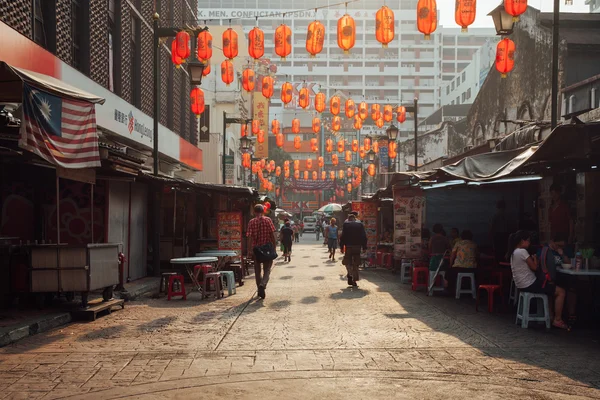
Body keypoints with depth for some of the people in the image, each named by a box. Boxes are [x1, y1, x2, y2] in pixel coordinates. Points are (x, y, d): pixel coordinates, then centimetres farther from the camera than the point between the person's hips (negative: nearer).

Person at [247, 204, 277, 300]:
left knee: (257, 270, 14)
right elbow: (272, 235, -4)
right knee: (267, 270, 4)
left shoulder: (251, 222, -2)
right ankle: (263, 284, -23)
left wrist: (249, 250, -6)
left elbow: (250, 237, -7)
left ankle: (260, 291, 20)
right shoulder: (268, 220, -2)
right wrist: (274, 247, 4)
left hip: (256, 249, 1)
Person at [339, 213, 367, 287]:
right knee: (356, 264, 9)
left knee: (347, 262, 8)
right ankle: (354, 280, 7)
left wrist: (341, 247, 0)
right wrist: (364, 247, 7)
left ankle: (350, 275, -16)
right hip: (357, 246, 2)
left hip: (348, 246, -2)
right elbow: (364, 237, 3)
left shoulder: (346, 224, 0)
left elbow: (343, 236, -4)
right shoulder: (360, 224, 6)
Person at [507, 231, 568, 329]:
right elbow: (534, 267, -13)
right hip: (529, 285, -10)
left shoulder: (514, 252, 12)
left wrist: (532, 259, 9)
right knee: (561, 292, -3)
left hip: (521, 285, 10)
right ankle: (557, 320, 0)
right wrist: (535, 258, 3)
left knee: (552, 286, 28)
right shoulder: (522, 251, -18)